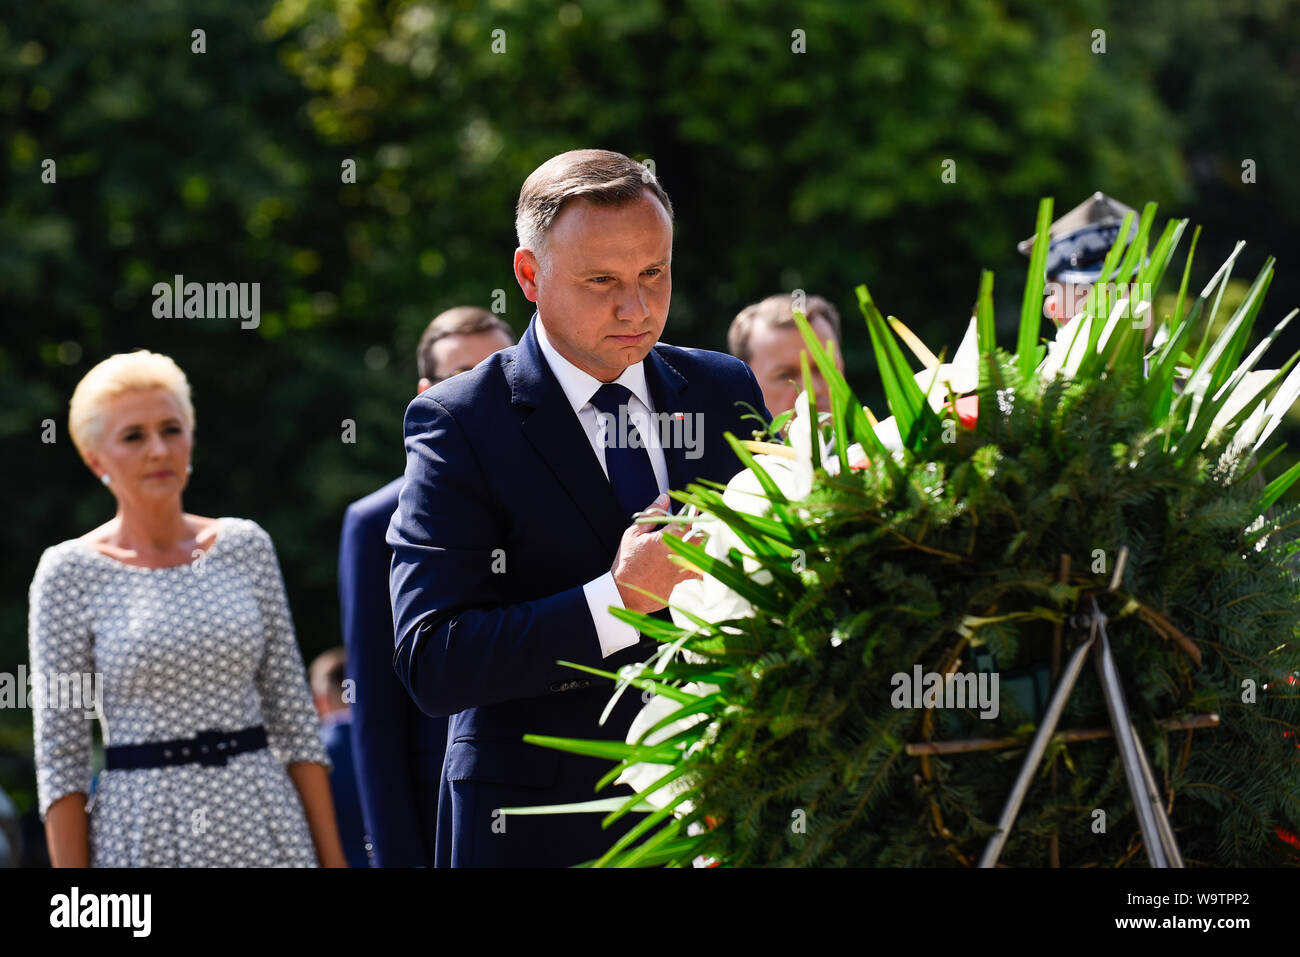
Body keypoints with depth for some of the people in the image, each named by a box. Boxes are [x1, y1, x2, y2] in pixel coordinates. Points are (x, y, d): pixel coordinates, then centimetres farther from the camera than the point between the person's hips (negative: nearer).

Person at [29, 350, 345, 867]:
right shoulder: (69, 573, -1)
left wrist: (331, 856, 4)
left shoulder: (245, 546, 8)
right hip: (143, 831, -2)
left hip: (262, 821, 2)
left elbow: (293, 713, 9)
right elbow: (59, 755, -2)